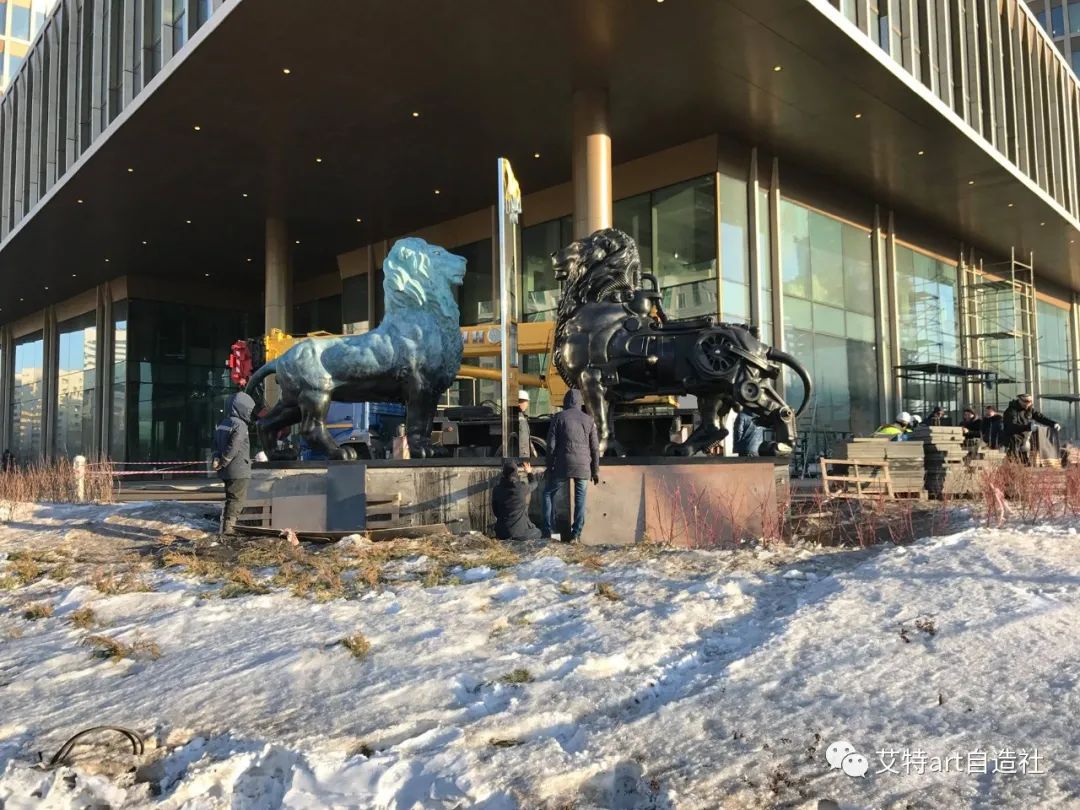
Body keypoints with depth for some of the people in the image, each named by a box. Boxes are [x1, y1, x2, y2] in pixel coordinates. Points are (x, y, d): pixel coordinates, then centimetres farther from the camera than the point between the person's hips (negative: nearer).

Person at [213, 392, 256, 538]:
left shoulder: (223, 424, 15)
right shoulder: (240, 425, -15)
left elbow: (216, 445, 14)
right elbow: (233, 448, -21)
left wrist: (217, 460, 7)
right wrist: (223, 463, -12)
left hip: (227, 471, 9)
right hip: (239, 470, -9)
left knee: (232, 498, 17)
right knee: (236, 499, -4)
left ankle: (227, 526, 21)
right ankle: (228, 527, -5)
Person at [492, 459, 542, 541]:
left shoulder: (497, 489, -5)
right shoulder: (522, 487, -10)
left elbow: (495, 510, 6)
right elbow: (533, 484, 14)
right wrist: (530, 472, 34)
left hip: (502, 534, 3)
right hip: (521, 532, -2)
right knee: (537, 533, 27)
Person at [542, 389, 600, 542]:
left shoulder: (558, 417, 1)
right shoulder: (588, 420, 8)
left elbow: (551, 445, -2)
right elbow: (595, 448, 7)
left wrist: (549, 467, 5)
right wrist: (595, 471, 13)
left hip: (563, 465, -2)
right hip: (584, 467, 2)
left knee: (548, 493, 13)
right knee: (580, 499, 9)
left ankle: (548, 531, 6)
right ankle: (576, 534, 4)